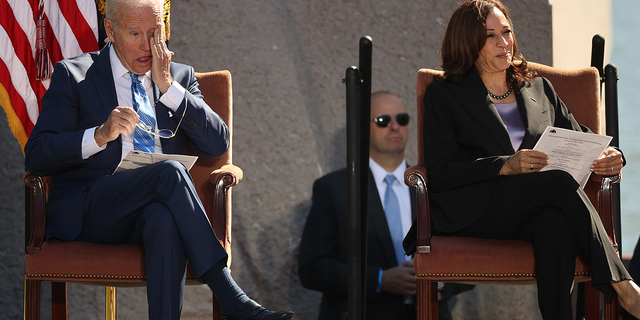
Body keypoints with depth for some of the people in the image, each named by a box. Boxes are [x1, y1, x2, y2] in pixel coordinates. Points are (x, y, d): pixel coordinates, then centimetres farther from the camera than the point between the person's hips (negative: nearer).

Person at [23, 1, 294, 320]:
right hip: (87, 213, -2)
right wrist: (100, 135, -17)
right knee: (169, 172, -32)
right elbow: (36, 156, -1)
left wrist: (168, 86, -4)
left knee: (163, 219, -37)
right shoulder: (73, 75, 8)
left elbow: (217, 144, 4)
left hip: (159, 207, 2)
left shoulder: (181, 77, 18)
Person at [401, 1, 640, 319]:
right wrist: (507, 166, -17)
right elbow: (440, 171, -2)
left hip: (534, 208, 3)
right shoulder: (443, 95, 11)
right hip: (473, 209, -3)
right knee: (561, 182, -31)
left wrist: (608, 157, -4)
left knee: (557, 225, -37)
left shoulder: (538, 89, 26)